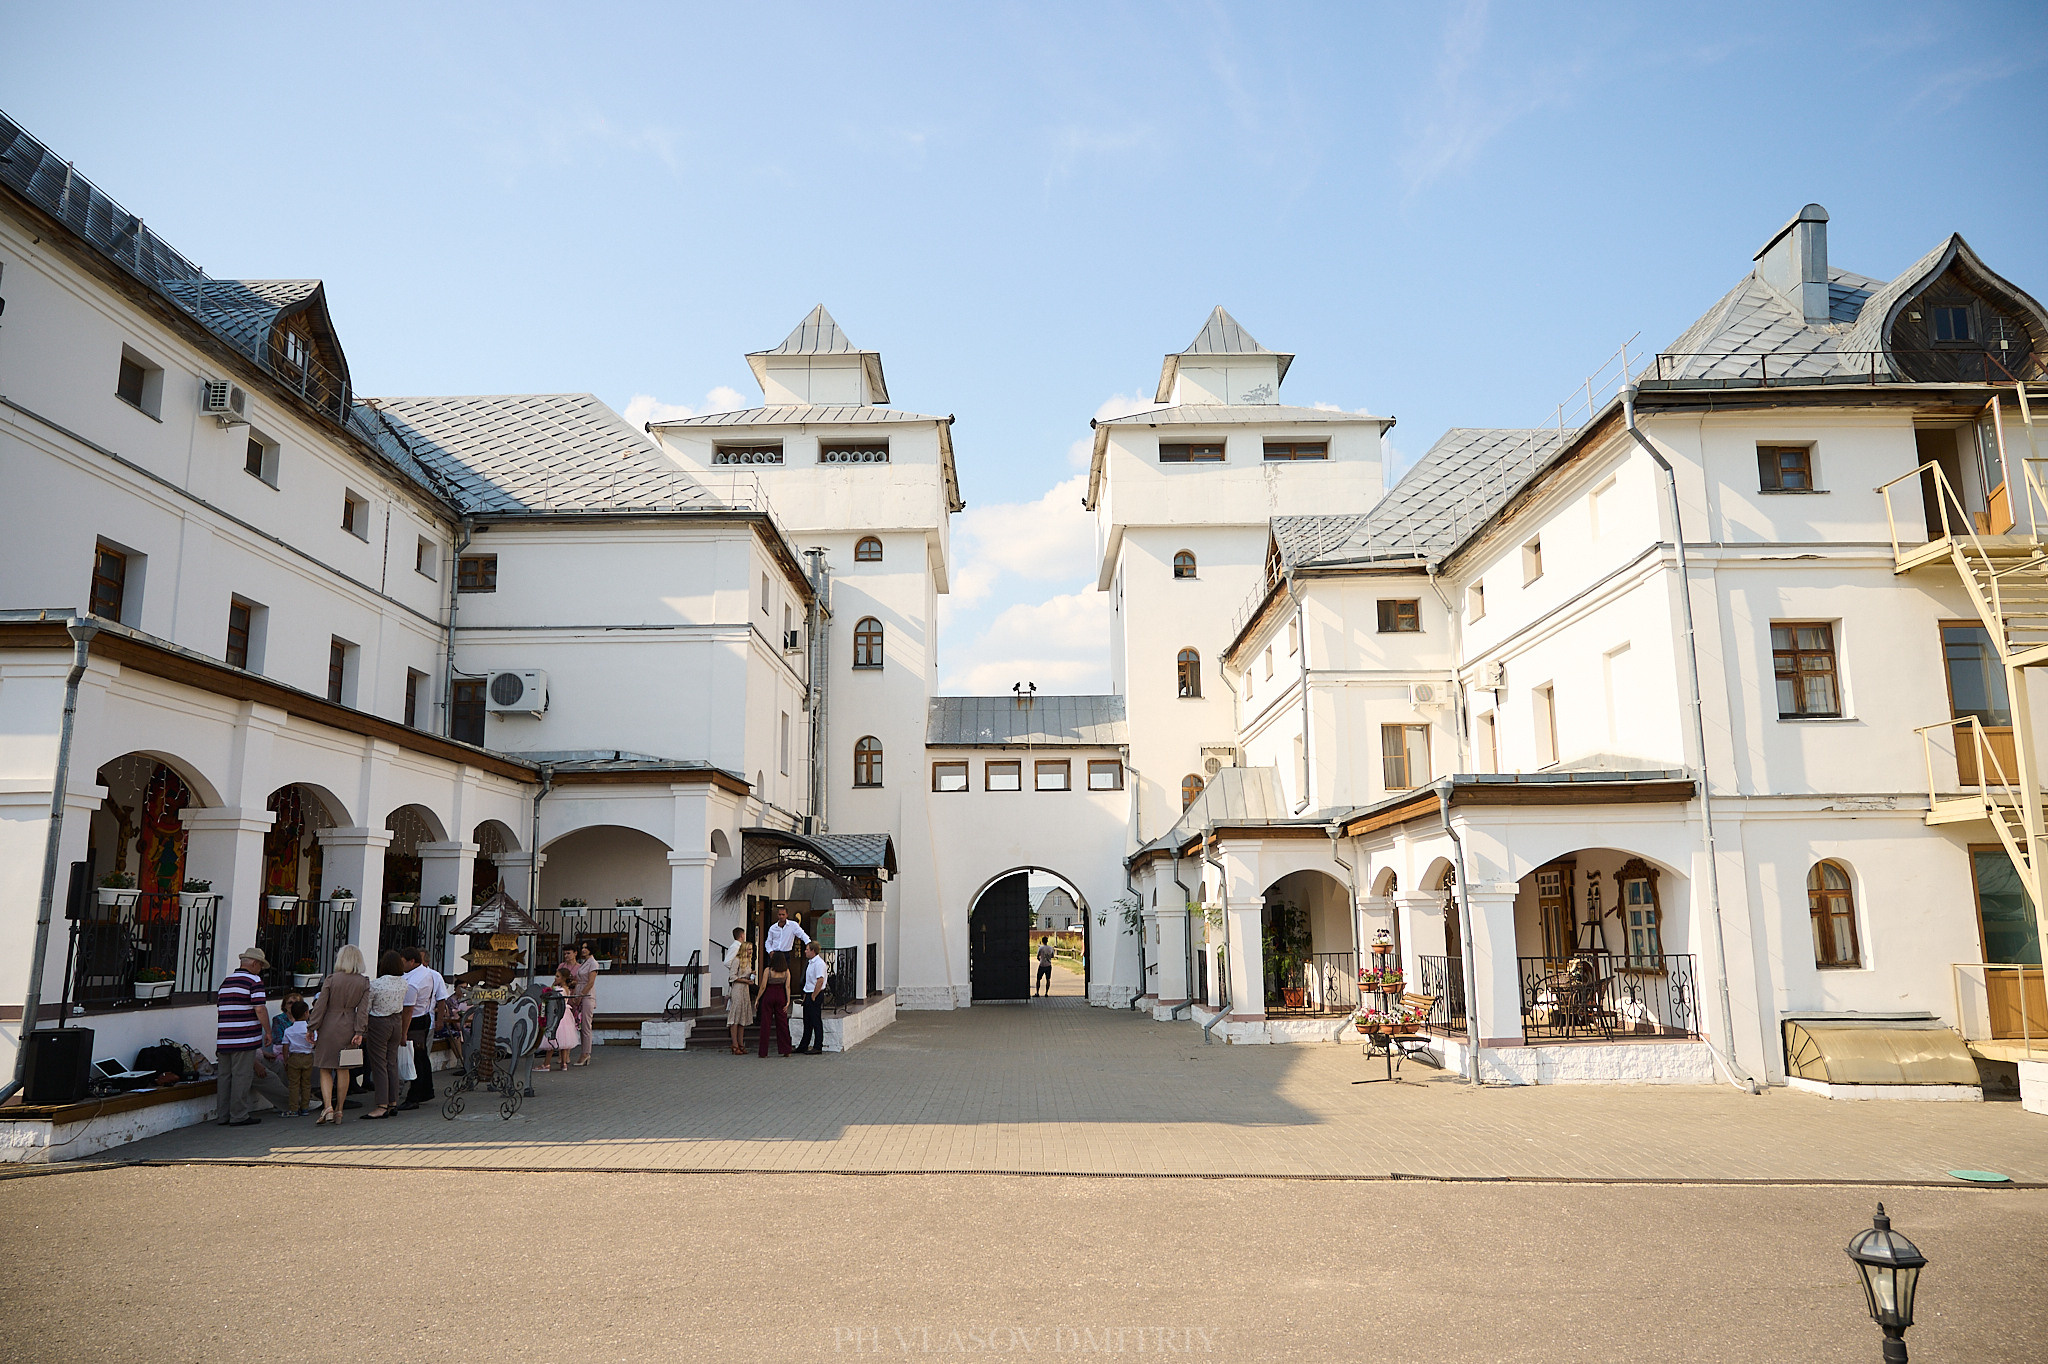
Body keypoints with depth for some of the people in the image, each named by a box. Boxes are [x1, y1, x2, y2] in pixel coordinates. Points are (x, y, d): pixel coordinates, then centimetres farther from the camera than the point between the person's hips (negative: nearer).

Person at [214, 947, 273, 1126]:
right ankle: (239, 1116, -2)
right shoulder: (254, 981, -6)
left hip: (223, 1039, 7)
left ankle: (222, 1115, 15)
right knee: (242, 1076, -4)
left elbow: (219, 1010, 22)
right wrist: (268, 1032, -3)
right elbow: (259, 1010, -13)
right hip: (245, 1039, -7)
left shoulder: (225, 982, 18)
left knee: (224, 1076, 11)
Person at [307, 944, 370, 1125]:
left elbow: (320, 1006, -8)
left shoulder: (331, 979, -10)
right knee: (343, 1070, 12)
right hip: (349, 1028, 3)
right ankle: (339, 1110, 18)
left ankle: (327, 1106, -9)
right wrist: (359, 1032, -4)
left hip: (329, 1027, -3)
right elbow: (363, 1009, -6)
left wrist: (312, 1028, 1)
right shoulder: (364, 982, -2)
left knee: (325, 1069, 7)